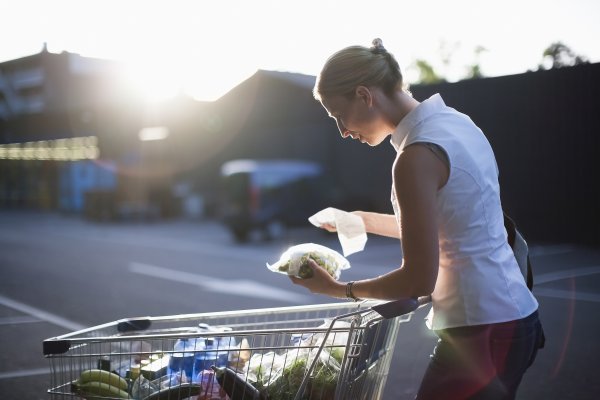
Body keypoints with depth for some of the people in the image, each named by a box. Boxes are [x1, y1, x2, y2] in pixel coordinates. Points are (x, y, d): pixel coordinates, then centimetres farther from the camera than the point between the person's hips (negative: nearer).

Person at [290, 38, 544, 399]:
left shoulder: (417, 157, -20)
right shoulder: (455, 122, 7)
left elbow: (419, 279, -18)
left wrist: (340, 289, -5)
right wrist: (364, 220, 24)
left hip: (481, 331, -9)